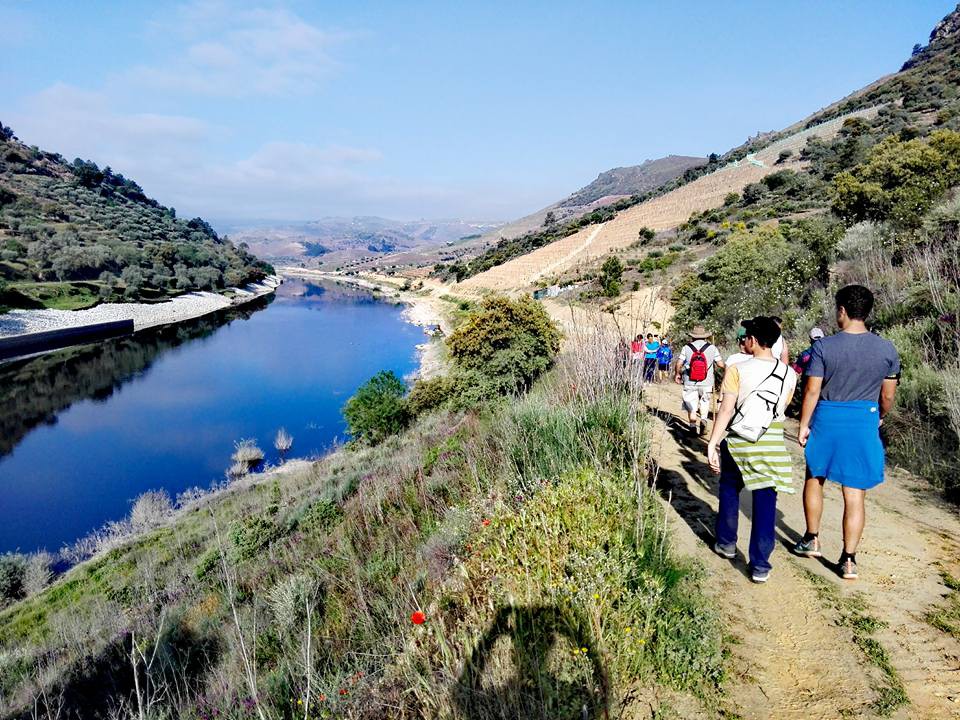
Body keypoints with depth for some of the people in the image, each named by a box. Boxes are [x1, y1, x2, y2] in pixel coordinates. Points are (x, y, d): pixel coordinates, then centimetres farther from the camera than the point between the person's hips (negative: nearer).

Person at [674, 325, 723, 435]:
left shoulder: (687, 347, -4)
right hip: (706, 383, 0)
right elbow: (720, 364, -4)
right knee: (704, 402, 19)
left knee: (691, 406, 11)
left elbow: (679, 364, -6)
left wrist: (677, 374, 12)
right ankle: (703, 419, -1)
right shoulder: (712, 348, -3)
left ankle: (693, 426, 10)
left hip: (690, 383, 0)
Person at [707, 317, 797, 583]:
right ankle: (760, 566, 10)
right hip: (773, 446, 2)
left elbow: (726, 410, -15)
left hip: (738, 443, -1)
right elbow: (783, 407, 9)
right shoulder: (789, 374, 0)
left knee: (729, 492, 21)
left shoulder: (737, 369, -11)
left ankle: (726, 543, 34)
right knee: (765, 504, 6)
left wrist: (712, 443, -12)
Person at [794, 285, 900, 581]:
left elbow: (812, 391, -10)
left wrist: (803, 425, 0)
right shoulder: (887, 349, -4)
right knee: (855, 495, 6)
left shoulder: (824, 346, -11)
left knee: (814, 479, 20)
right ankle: (849, 560, 11)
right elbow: (888, 396, 4)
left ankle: (812, 539, 29)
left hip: (827, 420, -1)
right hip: (864, 423, 1)